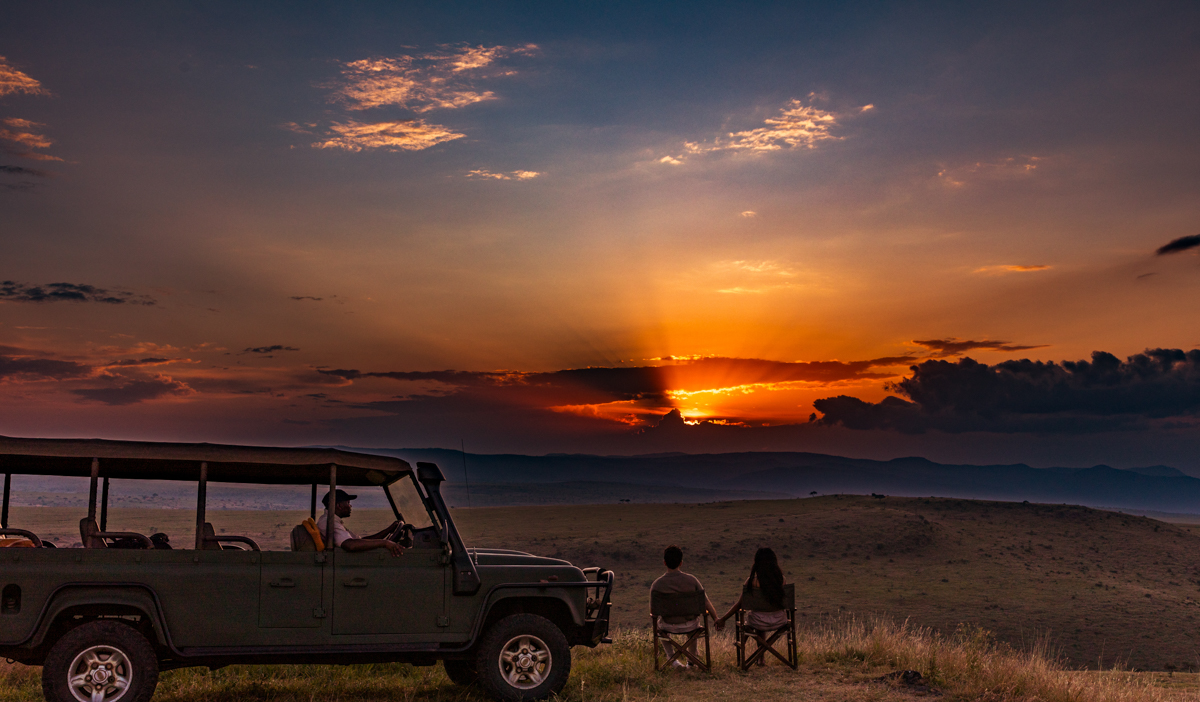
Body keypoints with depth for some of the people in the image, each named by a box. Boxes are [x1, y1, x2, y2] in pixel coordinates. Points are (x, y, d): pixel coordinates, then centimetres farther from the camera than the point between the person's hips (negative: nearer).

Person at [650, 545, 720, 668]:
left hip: (669, 627, -1)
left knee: (659, 624, 36)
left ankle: (672, 658, 29)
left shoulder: (656, 585, -19)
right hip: (689, 626, 1)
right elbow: (706, 603, -9)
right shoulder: (691, 580, -18)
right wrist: (716, 619, 9)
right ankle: (692, 657, 48)